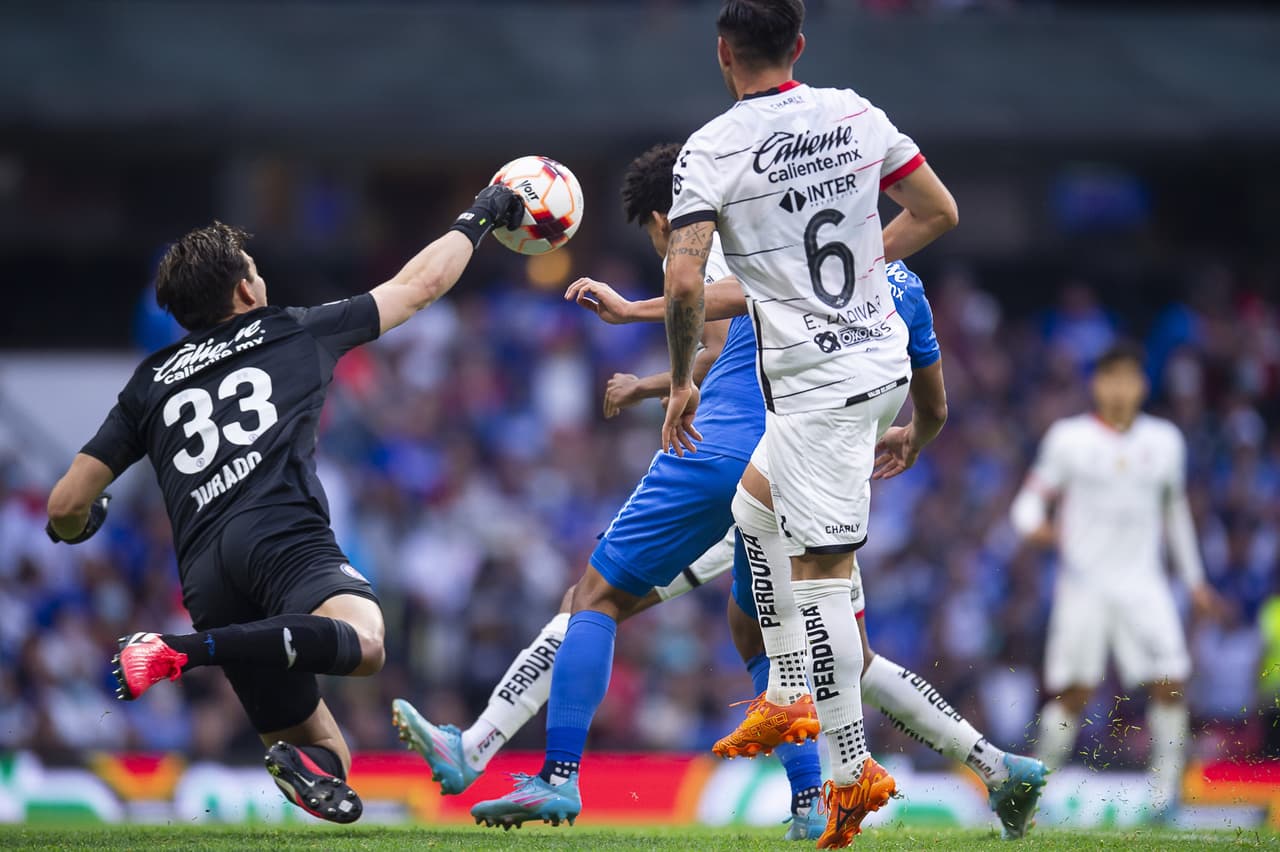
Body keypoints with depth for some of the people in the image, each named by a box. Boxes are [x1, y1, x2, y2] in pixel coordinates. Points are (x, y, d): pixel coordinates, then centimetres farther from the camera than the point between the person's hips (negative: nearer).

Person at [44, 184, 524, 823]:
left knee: (322, 755, 10)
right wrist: (480, 217, 45)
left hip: (206, 577, 5)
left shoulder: (150, 382, 26)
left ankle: (308, 767, -28)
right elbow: (420, 284, 29)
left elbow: (67, 508, 26)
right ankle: (182, 650, -45)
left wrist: (75, 526, 49)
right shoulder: (296, 332, 20)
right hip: (283, 538, -5)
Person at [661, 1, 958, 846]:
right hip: (884, 357, 7)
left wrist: (682, 383, -5)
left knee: (821, 575, -3)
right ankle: (788, 697, 26)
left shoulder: (711, 151, -13)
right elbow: (939, 212, 9)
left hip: (817, 384, -7)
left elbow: (686, 282, -20)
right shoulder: (854, 113, 3)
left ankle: (854, 769, -2)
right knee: (758, 502, 26)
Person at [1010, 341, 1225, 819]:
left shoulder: (1165, 441, 8)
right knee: (1073, 693, -6)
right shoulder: (1069, 438, -1)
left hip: (1143, 583, 2)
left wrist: (1194, 579, 22)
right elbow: (1030, 498, 0)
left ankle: (1165, 790, -5)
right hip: (1083, 580, -2)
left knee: (1170, 684, -12)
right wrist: (1034, 525, -23)